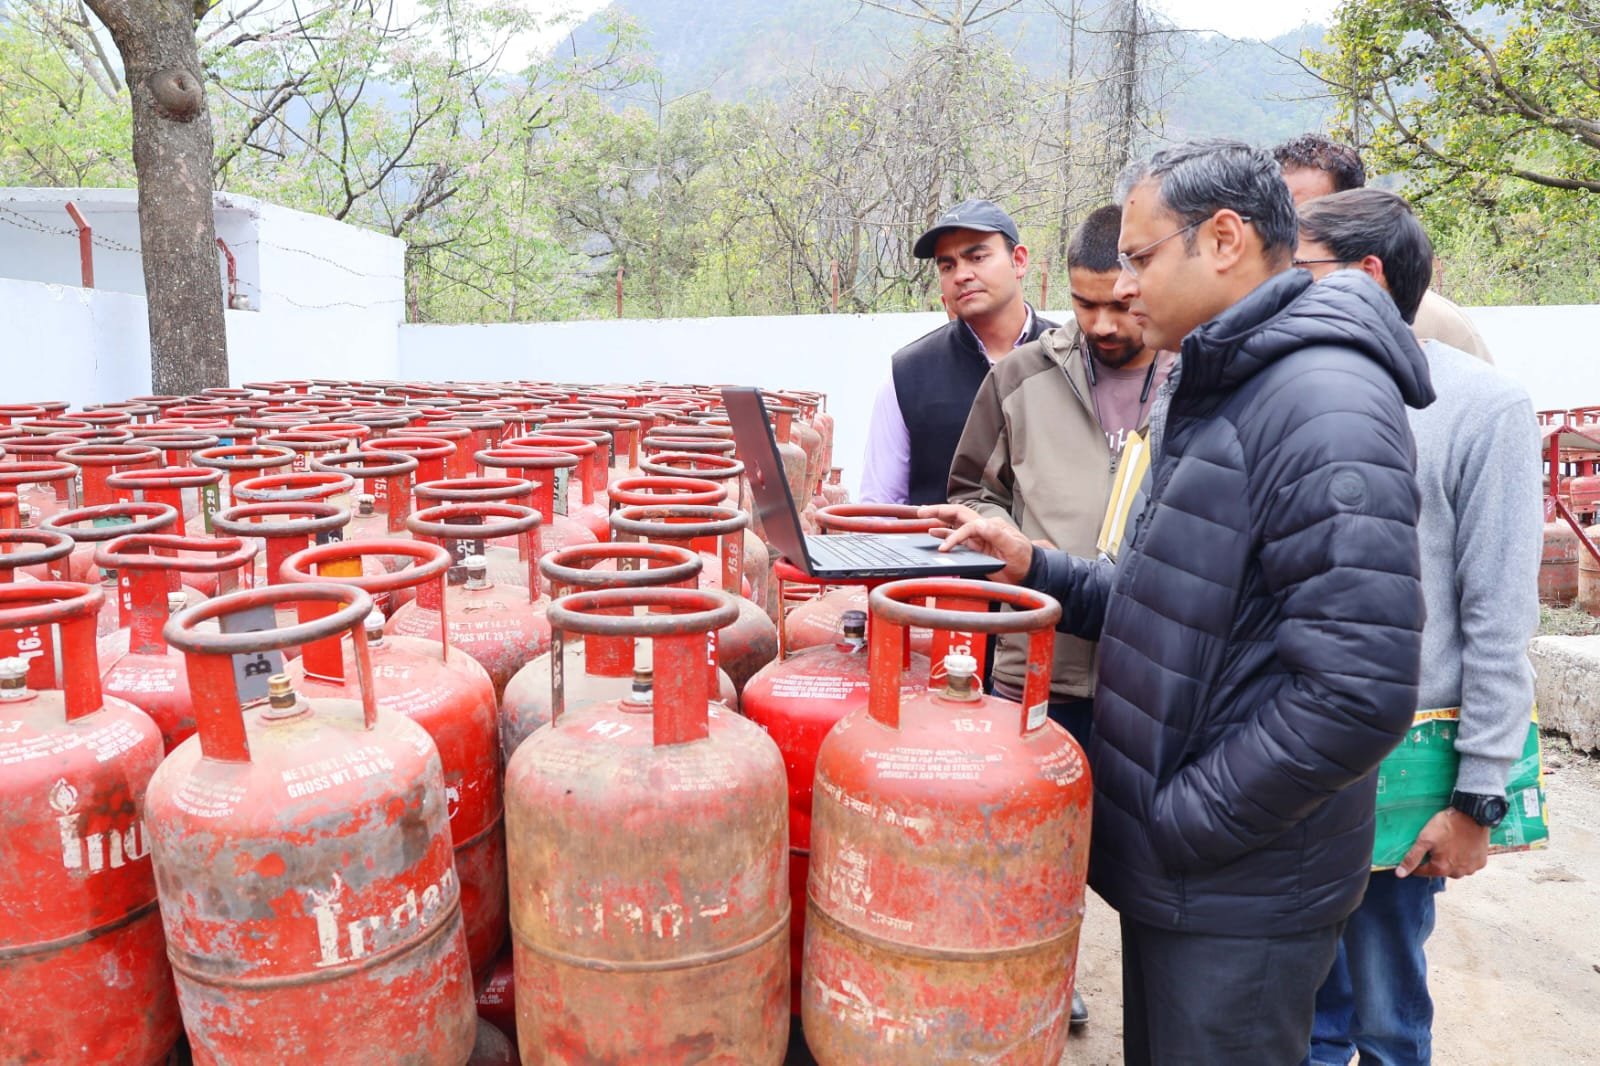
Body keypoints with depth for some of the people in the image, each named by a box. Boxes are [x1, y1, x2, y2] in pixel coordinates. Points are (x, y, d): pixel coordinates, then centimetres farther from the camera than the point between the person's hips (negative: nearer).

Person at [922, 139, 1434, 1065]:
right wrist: (1035, 568, 2)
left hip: (1239, 894, -9)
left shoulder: (1322, 405, -21)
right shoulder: (1215, 392, 11)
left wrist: (1179, 825, -19)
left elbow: (1358, 692, -28)